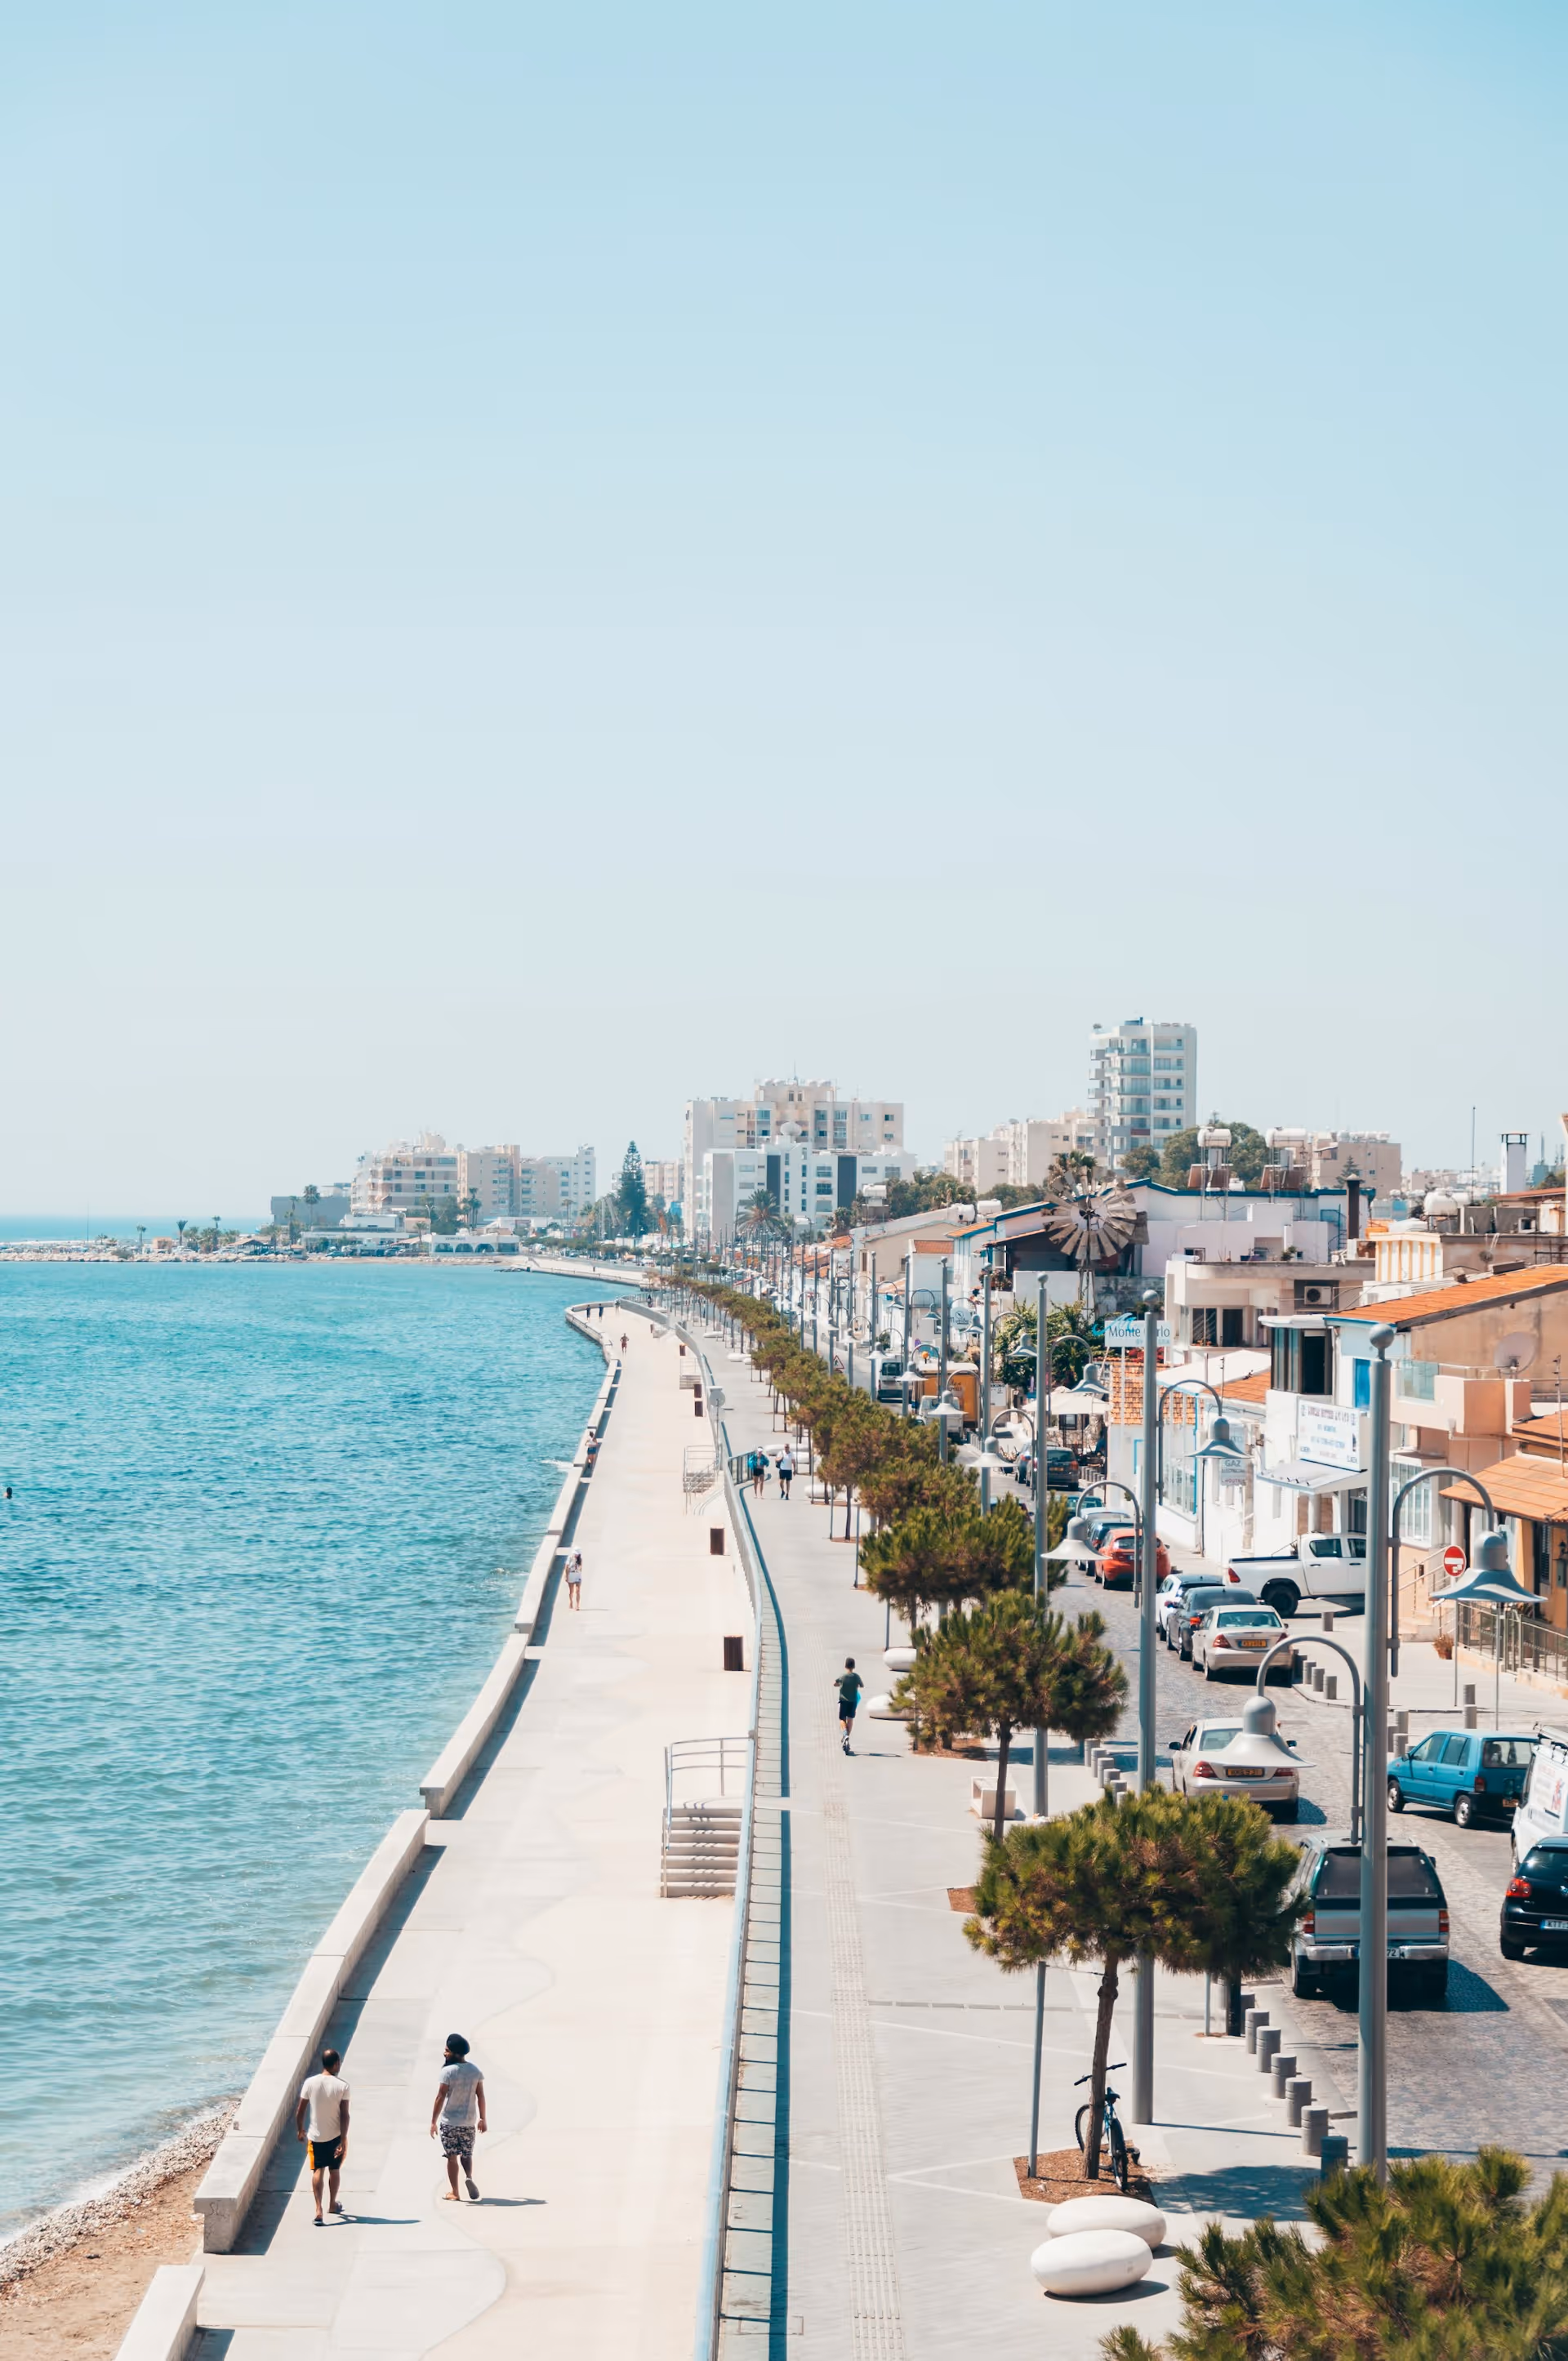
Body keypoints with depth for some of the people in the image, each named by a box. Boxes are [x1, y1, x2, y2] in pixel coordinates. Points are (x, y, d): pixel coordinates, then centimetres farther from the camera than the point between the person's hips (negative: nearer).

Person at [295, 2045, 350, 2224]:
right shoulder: (342, 2086, -14)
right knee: (334, 2170, 18)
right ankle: (332, 2205, 34)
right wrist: (343, 2141, -10)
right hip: (335, 2136, 0)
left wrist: (300, 2129, 13)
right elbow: (345, 2115, -15)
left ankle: (318, 2209, -8)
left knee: (318, 2171, 6)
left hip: (315, 2135, 0)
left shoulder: (310, 2083, -10)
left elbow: (300, 2110, -4)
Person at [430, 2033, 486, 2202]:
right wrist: (482, 2119, 14)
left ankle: (454, 2193, 9)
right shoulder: (475, 2071, 2)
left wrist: (433, 2122, -10)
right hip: (469, 2121, 4)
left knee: (452, 2156, 6)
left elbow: (440, 2098, -15)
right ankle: (469, 2178, -10)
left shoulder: (447, 2072, -14)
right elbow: (481, 2096, 5)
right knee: (467, 2154, 17)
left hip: (449, 2121, -4)